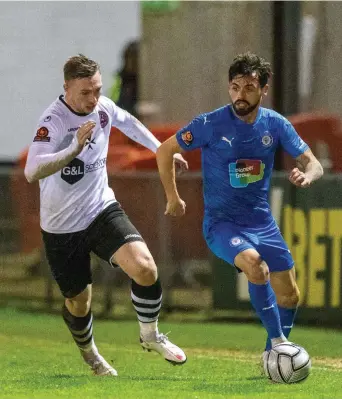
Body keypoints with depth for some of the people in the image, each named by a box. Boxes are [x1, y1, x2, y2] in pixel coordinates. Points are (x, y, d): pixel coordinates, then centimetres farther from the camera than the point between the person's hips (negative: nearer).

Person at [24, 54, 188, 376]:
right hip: (62, 227, -3)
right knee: (78, 302, 12)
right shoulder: (53, 121, -25)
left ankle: (150, 336, 5)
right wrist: (75, 148, -50)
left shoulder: (104, 107, -7)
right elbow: (32, 172, -40)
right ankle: (89, 355, 45)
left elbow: (128, 123, 20)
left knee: (145, 268, -21)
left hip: (102, 210, 4)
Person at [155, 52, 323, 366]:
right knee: (254, 263, -34)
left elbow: (313, 163, -1)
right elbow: (165, 151, -2)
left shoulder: (275, 124, -3)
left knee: (289, 296, 7)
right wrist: (173, 197, -1)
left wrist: (307, 175, -25)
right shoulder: (211, 124, -14)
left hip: (262, 220, 5)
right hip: (222, 222, -5)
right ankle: (278, 341, -21)